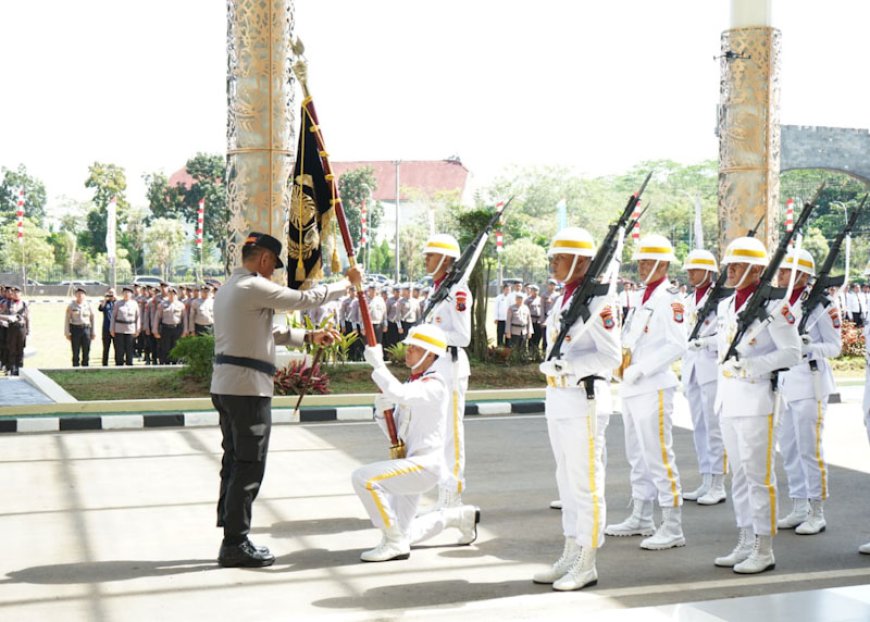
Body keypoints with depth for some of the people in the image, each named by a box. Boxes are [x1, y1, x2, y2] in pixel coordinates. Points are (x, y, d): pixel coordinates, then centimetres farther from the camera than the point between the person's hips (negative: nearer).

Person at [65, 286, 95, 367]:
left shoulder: (88, 305, 7)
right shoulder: (71, 306, 2)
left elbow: (92, 319, 8)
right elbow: (67, 319, 1)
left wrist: (93, 332, 5)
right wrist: (67, 333, -5)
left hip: (86, 329, 2)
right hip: (75, 329, -2)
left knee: (86, 351, 2)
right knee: (76, 352, -1)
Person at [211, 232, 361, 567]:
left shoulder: (228, 289, 18)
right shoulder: (253, 287, -13)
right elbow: (304, 299, -9)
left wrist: (309, 337, 19)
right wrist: (347, 283, 3)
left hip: (224, 385, 10)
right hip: (247, 387, -10)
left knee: (234, 461, 15)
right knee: (249, 465, -5)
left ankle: (232, 537, 20)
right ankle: (235, 543, -1)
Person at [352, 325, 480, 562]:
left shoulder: (435, 384, -13)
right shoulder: (411, 384, 15)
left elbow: (399, 395, -33)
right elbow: (394, 430, 15)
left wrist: (378, 365, -22)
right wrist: (382, 410, -5)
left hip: (424, 464, -9)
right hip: (409, 465, 9)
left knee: (364, 478, -27)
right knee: (405, 537, 13)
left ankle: (394, 543, -16)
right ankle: (461, 516, 31)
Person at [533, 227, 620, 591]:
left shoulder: (598, 302, -13)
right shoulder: (561, 301, 15)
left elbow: (610, 356, -19)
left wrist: (567, 364, -22)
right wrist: (551, 364, 6)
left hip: (585, 400, -9)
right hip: (557, 398, 9)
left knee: (586, 482, -3)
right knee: (567, 480, 14)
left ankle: (586, 564, 5)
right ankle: (570, 557, 24)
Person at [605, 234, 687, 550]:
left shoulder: (669, 298, -11)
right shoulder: (642, 298, 16)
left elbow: (677, 345, -19)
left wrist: (640, 370, -20)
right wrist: (623, 369, 4)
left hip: (653, 388, -9)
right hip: (631, 388, 9)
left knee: (659, 456, -7)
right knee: (638, 456, 15)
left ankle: (673, 528, -3)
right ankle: (641, 518, 26)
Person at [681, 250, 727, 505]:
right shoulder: (687, 300, 16)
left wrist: (705, 341, -21)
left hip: (712, 368, -7)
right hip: (691, 367, 7)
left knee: (713, 426, -6)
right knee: (699, 427, 9)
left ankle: (718, 486, -1)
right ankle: (706, 483, 16)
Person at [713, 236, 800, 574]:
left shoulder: (772, 305, -10)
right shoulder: (725, 304, 13)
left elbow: (792, 353, -13)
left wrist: (753, 365, -20)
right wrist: (723, 388, 14)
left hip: (757, 401, -8)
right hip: (728, 401, 8)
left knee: (759, 475, -4)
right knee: (739, 474, 13)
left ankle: (764, 550, 4)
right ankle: (745, 544, 22)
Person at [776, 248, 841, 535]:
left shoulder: (820, 305, -9)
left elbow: (835, 346, -8)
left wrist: (807, 347, -22)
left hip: (810, 385, -7)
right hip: (784, 385, 7)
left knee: (810, 449, -4)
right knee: (788, 449, 11)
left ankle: (817, 513, 5)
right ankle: (799, 509, 22)